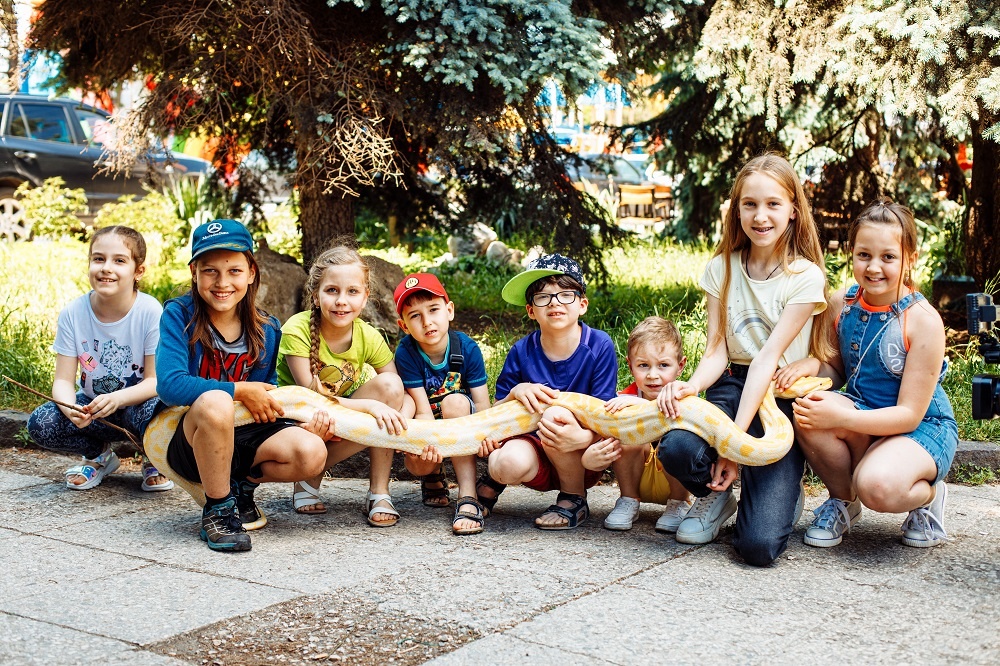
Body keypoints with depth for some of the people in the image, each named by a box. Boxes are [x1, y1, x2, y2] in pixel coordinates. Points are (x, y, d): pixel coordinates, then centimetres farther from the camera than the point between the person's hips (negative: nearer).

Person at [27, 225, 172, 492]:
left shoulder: (150, 312, -18)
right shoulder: (73, 313, -11)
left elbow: (156, 380, -17)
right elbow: (64, 380, -10)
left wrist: (116, 399, -36)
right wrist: (70, 409, -34)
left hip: (136, 402, -3)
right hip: (92, 405, 3)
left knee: (155, 412, -37)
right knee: (41, 423, -24)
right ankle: (99, 454, 7)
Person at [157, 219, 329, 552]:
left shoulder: (267, 330, 2)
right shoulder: (179, 314, -10)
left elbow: (267, 400, 6)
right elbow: (170, 385, -22)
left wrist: (304, 421, -14)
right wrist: (239, 391, -19)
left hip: (241, 440, 4)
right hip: (189, 441, -4)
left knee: (311, 452, -26)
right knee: (216, 402, -39)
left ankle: (242, 485, 8)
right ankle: (217, 509, -15)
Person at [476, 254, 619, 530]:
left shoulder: (600, 346, -10)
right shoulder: (522, 352, -4)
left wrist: (581, 437, -36)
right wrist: (516, 393, -20)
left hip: (584, 460, -1)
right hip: (536, 453, 1)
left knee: (554, 415, -31)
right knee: (510, 462, -33)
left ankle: (575, 500, -5)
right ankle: (495, 477, 7)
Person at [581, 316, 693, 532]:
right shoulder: (625, 400, -16)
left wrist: (640, 404, -52)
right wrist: (591, 458, -45)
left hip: (675, 480, -1)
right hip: (639, 480, 1)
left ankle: (679, 505, -5)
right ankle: (628, 502, -5)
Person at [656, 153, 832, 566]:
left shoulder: (805, 277, -7)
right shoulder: (722, 269, 5)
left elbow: (768, 357, -16)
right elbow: (716, 352, 0)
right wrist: (691, 386, -23)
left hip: (783, 398, -3)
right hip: (733, 385, 3)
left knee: (759, 545, -20)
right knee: (676, 448, -34)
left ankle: (783, 496, 18)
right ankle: (715, 497, 3)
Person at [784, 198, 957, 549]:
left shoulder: (923, 321, -20)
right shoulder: (842, 304, -4)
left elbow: (909, 414, -20)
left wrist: (841, 418, -33)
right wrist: (815, 364, -14)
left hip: (922, 428, -5)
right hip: (862, 418, 5)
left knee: (878, 485, -37)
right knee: (809, 416, -29)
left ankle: (928, 495, 3)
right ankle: (843, 499, 1)